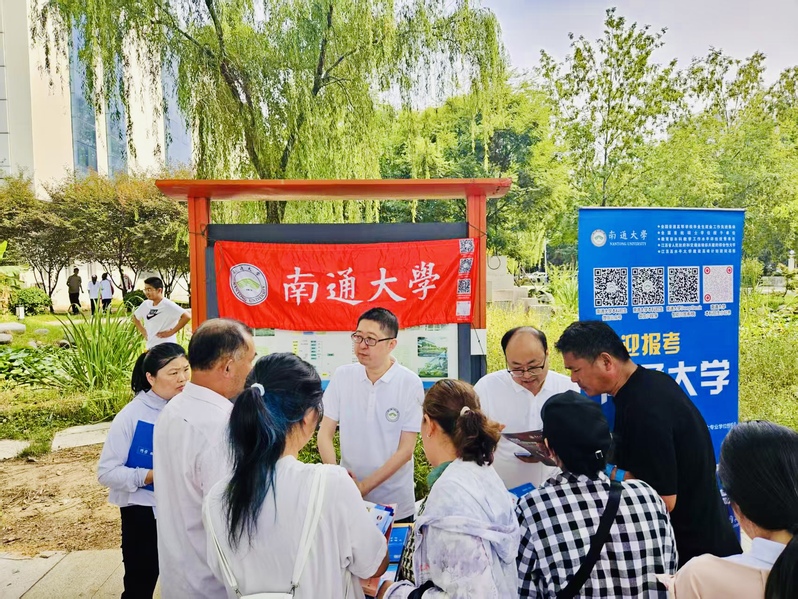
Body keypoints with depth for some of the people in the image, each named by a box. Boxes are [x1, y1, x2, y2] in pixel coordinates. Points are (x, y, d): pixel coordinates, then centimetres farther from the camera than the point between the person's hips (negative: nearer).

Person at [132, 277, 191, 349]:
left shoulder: (167, 305, -13)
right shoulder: (146, 304, 8)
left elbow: (187, 316, -24)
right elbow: (134, 316, 28)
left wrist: (171, 332, -18)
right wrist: (142, 330, 13)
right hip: (150, 348, 8)